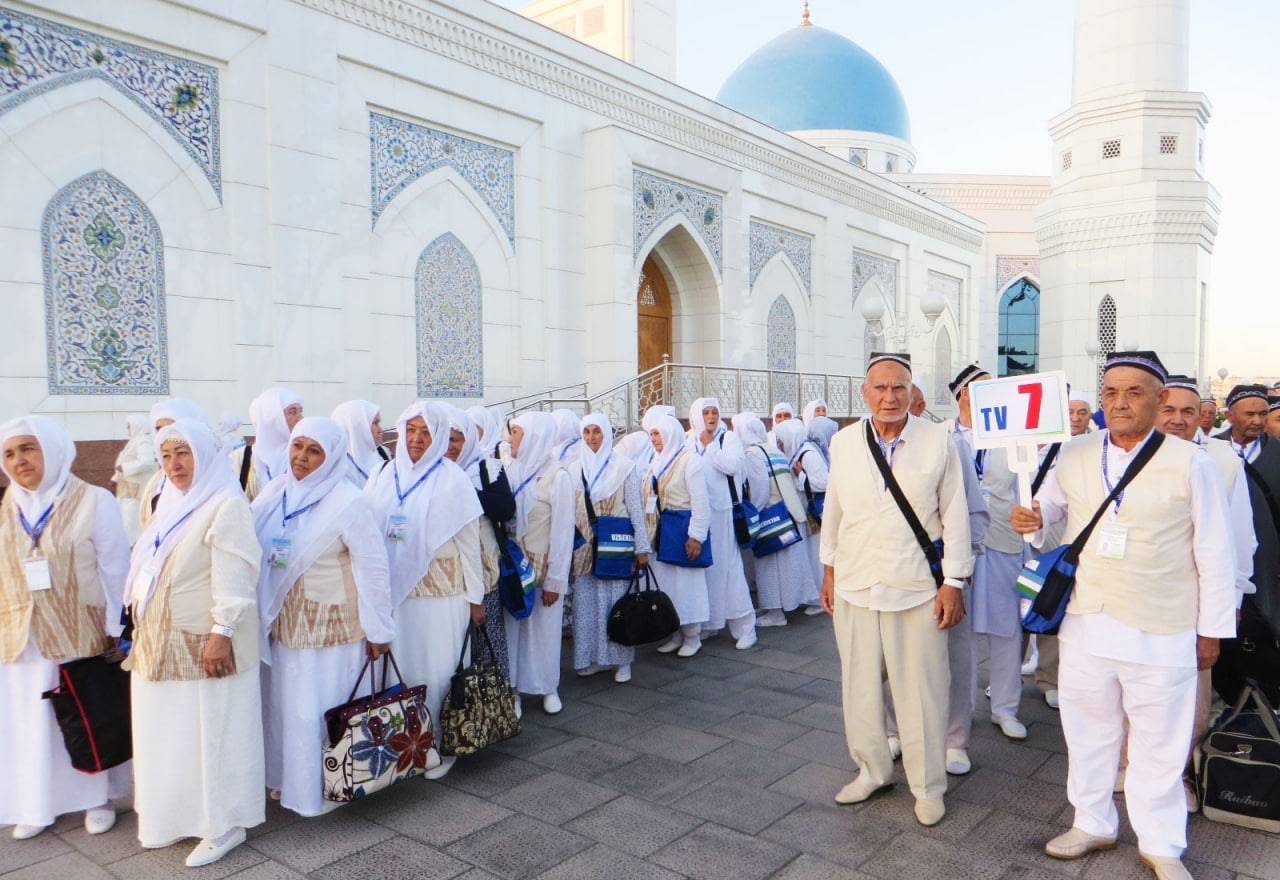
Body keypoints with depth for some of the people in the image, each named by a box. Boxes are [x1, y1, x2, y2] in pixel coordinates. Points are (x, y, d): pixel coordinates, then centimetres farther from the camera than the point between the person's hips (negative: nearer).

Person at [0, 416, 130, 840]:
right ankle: (37, 803, 27)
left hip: (80, 632, -4)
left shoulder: (94, 502, -8)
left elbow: (115, 569, -7)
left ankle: (98, 797, 23)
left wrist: (114, 628, -8)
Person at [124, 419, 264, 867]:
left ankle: (224, 825, 14)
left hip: (204, 643, -9)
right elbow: (152, 570, 20)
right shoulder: (171, 504, 13)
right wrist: (142, 624, 19)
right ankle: (177, 814, 32)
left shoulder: (227, 506, -15)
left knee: (209, 733, 1)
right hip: (162, 643, 9)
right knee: (167, 734, 17)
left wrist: (222, 632, -24)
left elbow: (234, 577, -20)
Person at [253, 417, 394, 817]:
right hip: (284, 622, 6)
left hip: (330, 625, -5)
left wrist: (378, 629, -12)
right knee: (285, 704, 15)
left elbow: (373, 567, -13)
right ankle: (287, 778, 34)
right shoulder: (276, 492, 2)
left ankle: (322, 789, 21)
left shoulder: (348, 503, -15)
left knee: (321, 709, 4)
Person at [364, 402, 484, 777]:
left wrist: (475, 597, -3)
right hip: (396, 588, 3)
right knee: (401, 666, 9)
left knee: (437, 671, 3)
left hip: (441, 591, -3)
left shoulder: (452, 479, -4)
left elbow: (469, 541, -3)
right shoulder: (384, 476, 5)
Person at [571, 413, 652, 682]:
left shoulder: (624, 466, -3)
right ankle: (591, 657, 19)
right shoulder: (575, 469, 6)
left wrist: (642, 547, -4)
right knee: (586, 603, 6)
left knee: (617, 601, 1)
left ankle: (621, 660, 13)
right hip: (584, 547, 3)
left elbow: (636, 509, -2)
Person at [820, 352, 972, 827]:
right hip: (855, 585, 3)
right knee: (860, 685, 14)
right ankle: (872, 770, 33)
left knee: (921, 691, 5)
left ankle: (928, 787, 24)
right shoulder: (843, 442, 2)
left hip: (918, 588, -3)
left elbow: (954, 514, -2)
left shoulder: (938, 441, -6)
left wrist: (953, 581, -2)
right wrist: (829, 568, 14)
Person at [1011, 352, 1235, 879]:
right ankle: (1092, 824, 36)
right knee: (1087, 731, 16)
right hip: (1085, 623, 3)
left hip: (1161, 633, -3)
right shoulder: (1075, 455, 2)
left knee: (1159, 742, 10)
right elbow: (1050, 503, 20)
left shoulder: (1190, 463, -6)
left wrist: (1212, 629, 0)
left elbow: (1214, 553, -2)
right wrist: (1031, 519, -4)